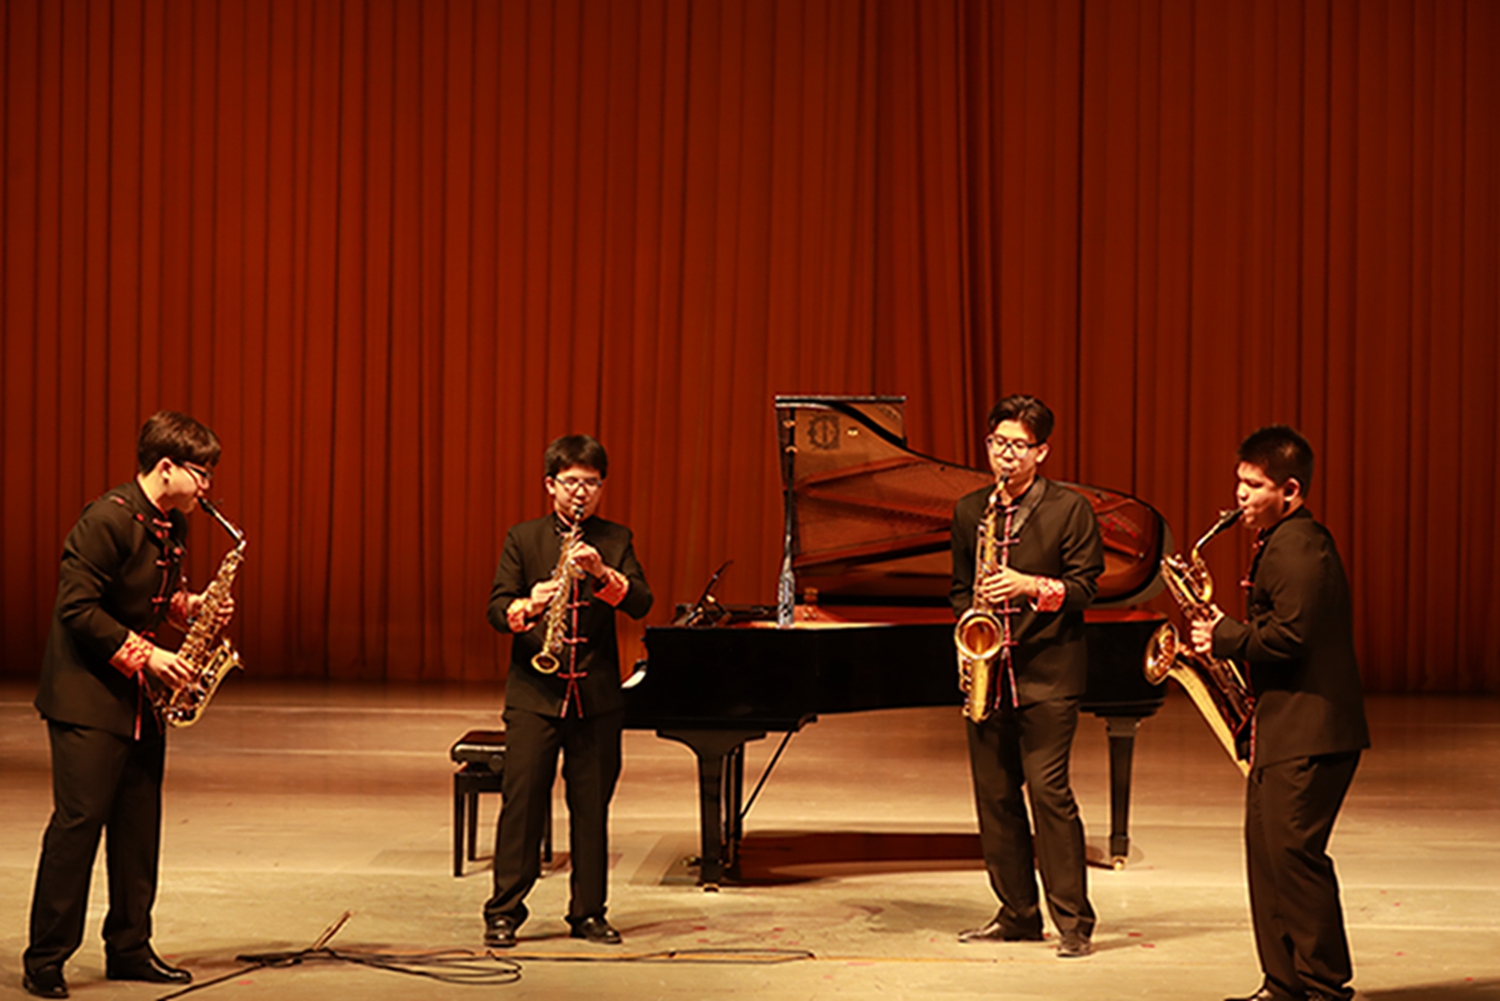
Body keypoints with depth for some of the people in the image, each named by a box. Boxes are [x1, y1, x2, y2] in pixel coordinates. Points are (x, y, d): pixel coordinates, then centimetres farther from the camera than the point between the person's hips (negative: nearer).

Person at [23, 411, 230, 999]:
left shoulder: (173, 525, 9)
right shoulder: (108, 521, -19)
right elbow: (77, 608, -21)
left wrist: (190, 607, 1)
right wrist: (145, 654, -22)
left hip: (140, 696, 9)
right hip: (87, 692, -9)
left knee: (139, 823, 9)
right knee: (79, 819, -8)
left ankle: (129, 949, 17)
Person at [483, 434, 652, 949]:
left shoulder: (615, 541, 9)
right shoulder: (523, 539, 5)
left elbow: (641, 603, -4)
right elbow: (496, 608, -3)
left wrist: (603, 573, -22)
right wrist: (527, 607, -25)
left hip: (597, 694, 2)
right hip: (533, 692, -2)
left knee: (592, 805, 6)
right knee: (522, 799, -4)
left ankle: (588, 912, 15)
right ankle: (505, 911, 4)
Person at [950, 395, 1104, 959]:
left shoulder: (1069, 509, -2)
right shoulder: (969, 511, 12)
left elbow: (1084, 588, -5)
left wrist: (1032, 585, -21)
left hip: (1047, 673, -5)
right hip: (987, 672, 5)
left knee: (1048, 790, -9)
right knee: (994, 794, 7)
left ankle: (1074, 922, -2)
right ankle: (1018, 914, 17)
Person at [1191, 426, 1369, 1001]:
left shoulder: (1298, 549, -15)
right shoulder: (1284, 543, 18)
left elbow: (1288, 636, -24)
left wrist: (1225, 637, -12)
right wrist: (1230, 635, 9)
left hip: (1308, 734, -11)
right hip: (1283, 728, 11)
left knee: (1292, 851, -10)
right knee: (1267, 852, 11)